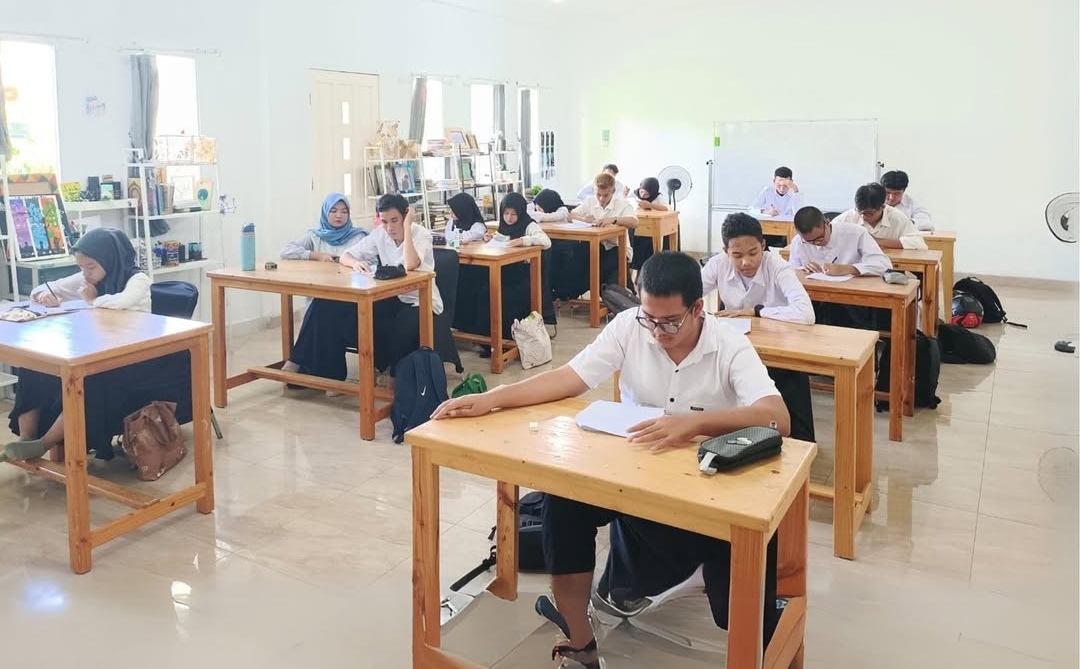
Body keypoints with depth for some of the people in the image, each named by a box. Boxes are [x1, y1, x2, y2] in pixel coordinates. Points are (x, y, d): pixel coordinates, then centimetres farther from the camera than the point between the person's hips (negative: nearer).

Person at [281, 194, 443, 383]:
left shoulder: (421, 234, -15)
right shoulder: (380, 233, 1)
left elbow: (410, 265, -35)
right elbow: (345, 256, 2)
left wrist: (407, 226, -28)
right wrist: (355, 263, -22)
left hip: (421, 303, -5)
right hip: (393, 298, 5)